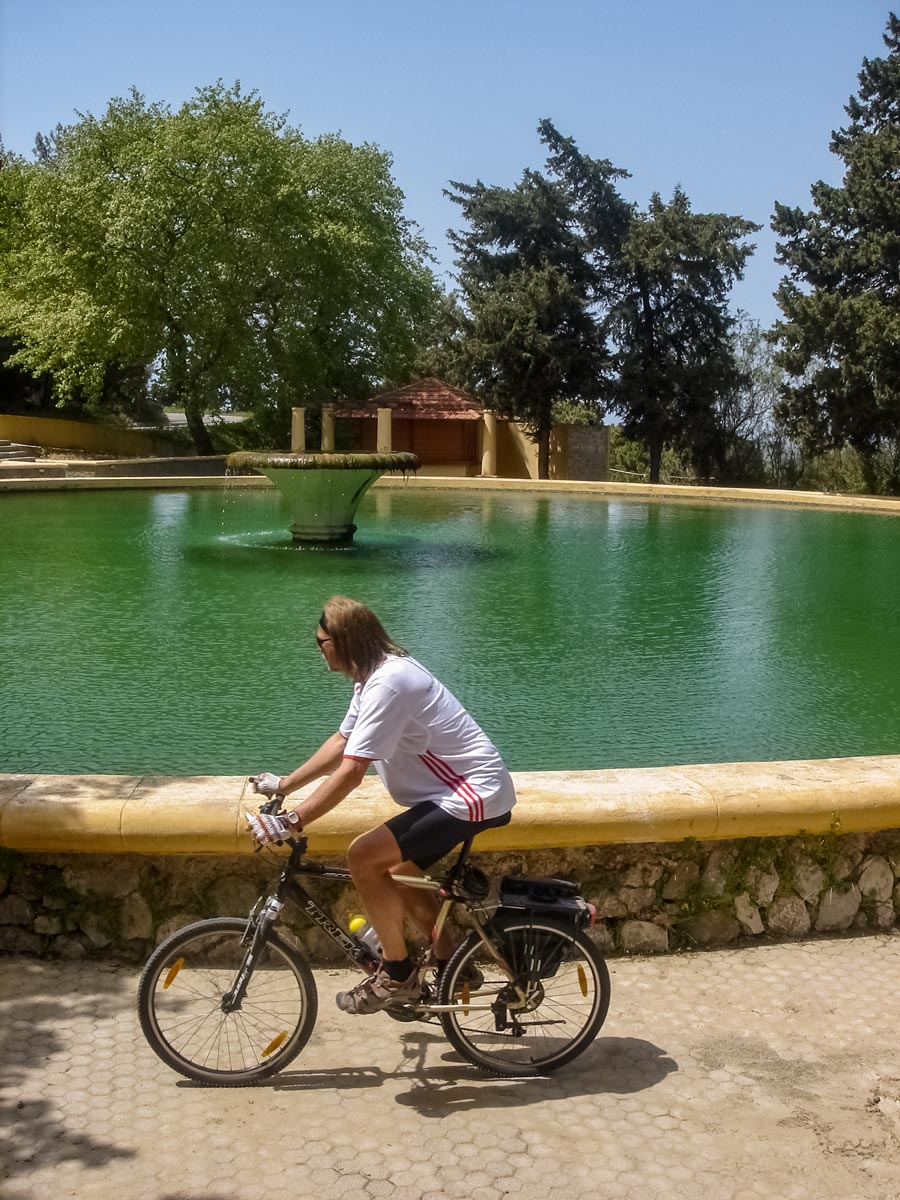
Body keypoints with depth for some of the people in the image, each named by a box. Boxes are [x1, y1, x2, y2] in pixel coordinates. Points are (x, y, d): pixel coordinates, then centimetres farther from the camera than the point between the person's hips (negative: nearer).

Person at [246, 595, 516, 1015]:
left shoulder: (387, 684, -22)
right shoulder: (375, 674, 11)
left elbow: (350, 772, -27)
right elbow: (341, 743, 19)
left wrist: (289, 823, -26)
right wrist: (284, 784, 16)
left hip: (473, 796, -11)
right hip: (469, 791, 11)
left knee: (363, 856, -15)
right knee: (397, 873, 18)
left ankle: (397, 975, -2)